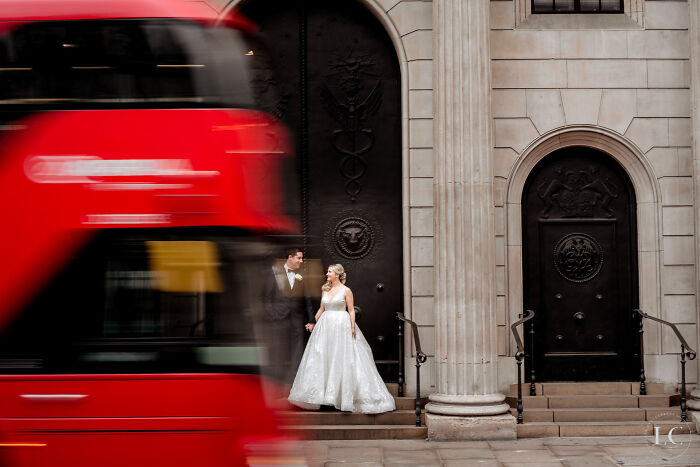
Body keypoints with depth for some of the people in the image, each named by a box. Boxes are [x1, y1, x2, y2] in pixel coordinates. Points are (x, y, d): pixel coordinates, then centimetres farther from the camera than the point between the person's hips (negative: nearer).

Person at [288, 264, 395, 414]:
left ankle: (344, 394, 4)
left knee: (342, 359, -4)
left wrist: (353, 327, -13)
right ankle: (325, 392, 10)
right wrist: (313, 323, 13)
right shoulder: (326, 290, 11)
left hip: (342, 325, -6)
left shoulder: (346, 290, -4)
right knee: (322, 358, 3)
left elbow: (351, 310, -5)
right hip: (325, 325, 6)